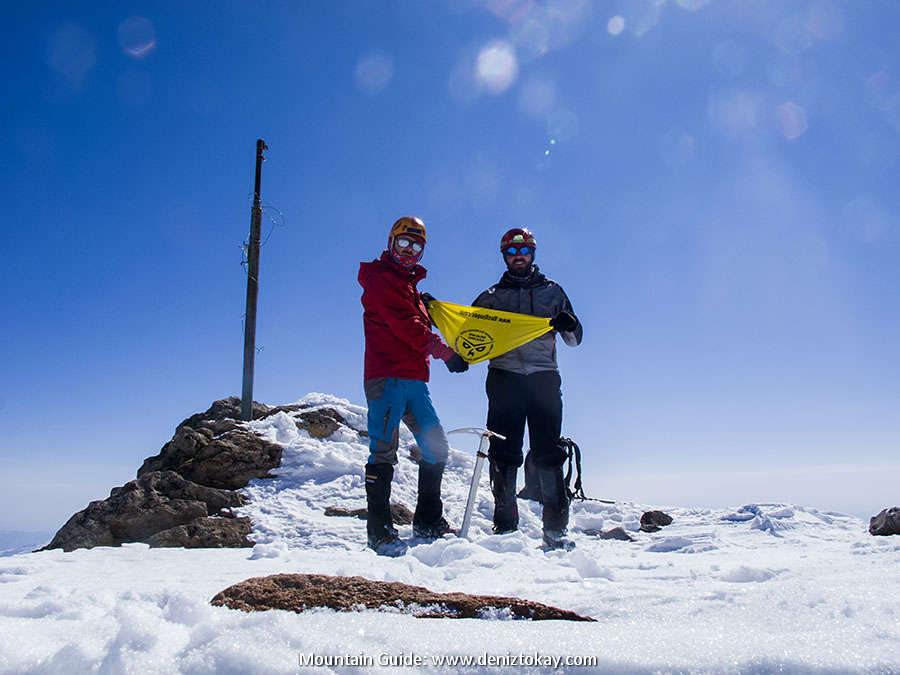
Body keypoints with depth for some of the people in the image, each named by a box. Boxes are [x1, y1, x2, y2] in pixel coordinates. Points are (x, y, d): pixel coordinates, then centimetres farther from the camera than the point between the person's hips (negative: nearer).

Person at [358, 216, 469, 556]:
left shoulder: (409, 285, 27)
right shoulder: (381, 278, -1)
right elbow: (405, 325, -13)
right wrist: (445, 353, -12)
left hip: (413, 379, 9)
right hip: (386, 376, -9)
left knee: (436, 448, 7)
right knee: (384, 450, -10)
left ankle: (428, 521, 17)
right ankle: (379, 531, -7)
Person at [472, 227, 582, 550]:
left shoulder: (552, 291, 19)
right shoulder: (492, 296, 19)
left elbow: (574, 339, 16)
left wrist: (569, 325, -6)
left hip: (544, 375, 0)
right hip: (504, 375, 0)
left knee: (548, 452, -7)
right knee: (504, 452, -6)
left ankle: (555, 528, -5)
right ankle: (505, 525, -1)